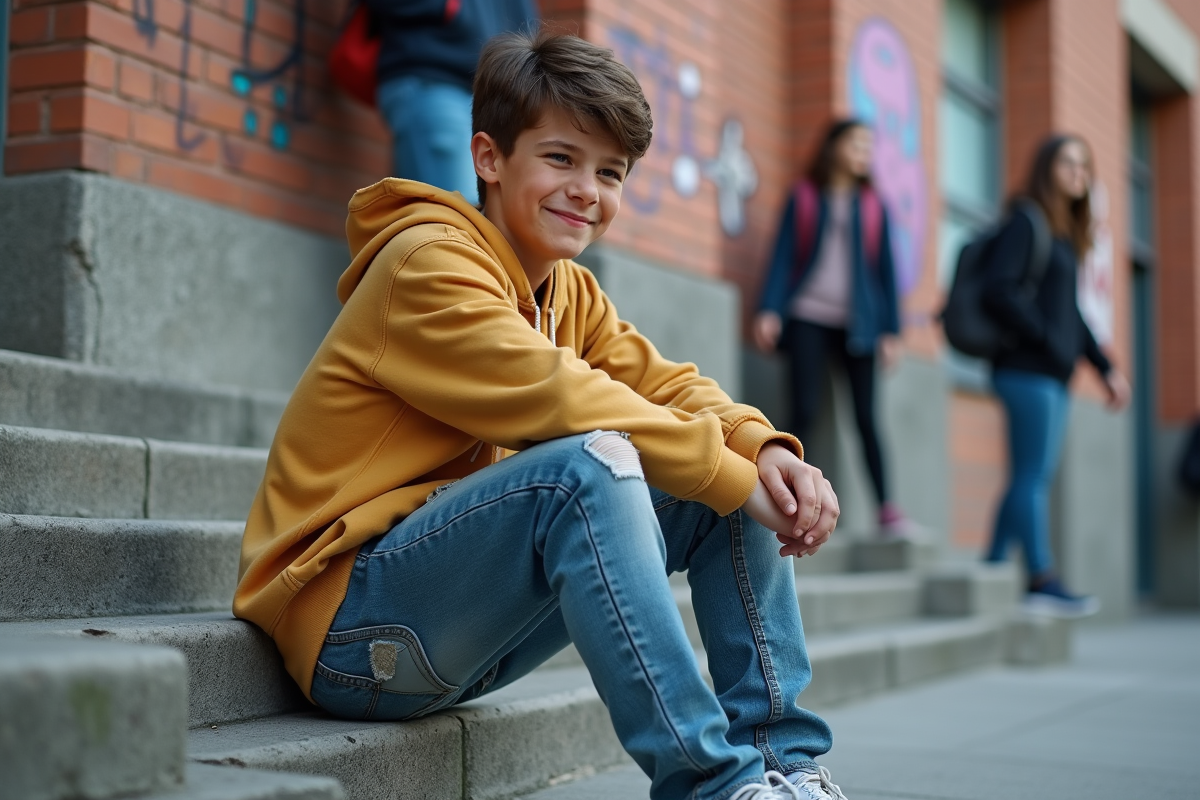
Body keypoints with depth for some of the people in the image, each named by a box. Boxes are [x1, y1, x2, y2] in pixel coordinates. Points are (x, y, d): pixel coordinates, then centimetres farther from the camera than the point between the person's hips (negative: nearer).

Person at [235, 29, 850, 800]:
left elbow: (664, 385, 4)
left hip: (477, 632, 8)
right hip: (354, 622, -8)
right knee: (589, 465, -33)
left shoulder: (570, 292, 13)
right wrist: (731, 475, -21)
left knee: (735, 473, 0)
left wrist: (765, 449, -17)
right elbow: (555, 400, -25)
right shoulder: (430, 261, -14)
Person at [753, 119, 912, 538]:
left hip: (857, 322, 1)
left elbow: (885, 268, 10)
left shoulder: (873, 205, 13)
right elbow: (783, 255, 4)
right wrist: (770, 310, -9)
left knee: (866, 417, -2)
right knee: (804, 413, -9)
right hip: (807, 317, -1)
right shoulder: (804, 197, 9)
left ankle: (888, 510, 0)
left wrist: (891, 329, 3)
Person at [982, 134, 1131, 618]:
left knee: (1028, 478, 7)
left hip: (1050, 375, 9)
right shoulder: (1025, 220, -4)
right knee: (1034, 475, -9)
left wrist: (1105, 368, 17)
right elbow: (999, 290, -15)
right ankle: (1042, 582, -9)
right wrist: (1049, 341, -16)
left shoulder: (1064, 233, 21)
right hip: (1028, 369, -9)